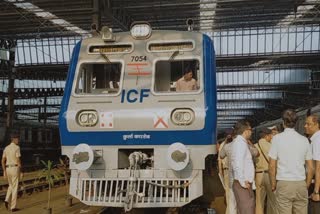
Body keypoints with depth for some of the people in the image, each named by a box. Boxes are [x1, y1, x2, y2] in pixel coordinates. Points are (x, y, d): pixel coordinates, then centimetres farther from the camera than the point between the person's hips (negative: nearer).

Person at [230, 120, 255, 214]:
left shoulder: (238, 142, 16)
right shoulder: (241, 142, -14)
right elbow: (238, 164, -24)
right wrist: (242, 182, -21)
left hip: (245, 184, 10)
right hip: (243, 185, -10)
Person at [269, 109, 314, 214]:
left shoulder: (277, 138, -3)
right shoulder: (304, 140, 6)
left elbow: (272, 166, -5)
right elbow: (311, 168, 8)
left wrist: (273, 184, 7)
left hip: (284, 183, -3)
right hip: (301, 183, 3)